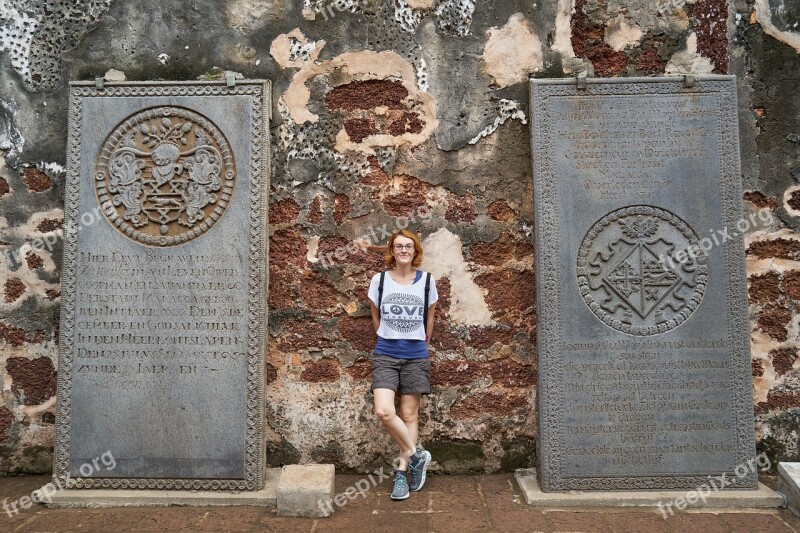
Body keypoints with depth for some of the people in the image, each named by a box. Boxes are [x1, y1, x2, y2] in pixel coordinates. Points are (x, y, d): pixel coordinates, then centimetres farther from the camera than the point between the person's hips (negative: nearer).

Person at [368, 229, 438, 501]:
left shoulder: (427, 281, 1)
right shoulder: (379, 280, 0)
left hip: (415, 356, 0)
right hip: (385, 355, 0)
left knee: (409, 414, 4)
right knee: (384, 412, -14)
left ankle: (402, 471, 18)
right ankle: (416, 455, 7)